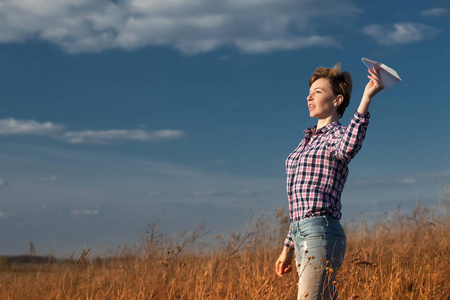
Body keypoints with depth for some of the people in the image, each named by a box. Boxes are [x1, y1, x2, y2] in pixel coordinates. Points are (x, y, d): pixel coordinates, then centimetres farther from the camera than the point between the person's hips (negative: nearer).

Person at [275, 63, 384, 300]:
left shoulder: (338, 135, -2)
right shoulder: (308, 140, 23)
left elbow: (348, 148, -31)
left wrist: (366, 97, -35)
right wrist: (288, 248, 24)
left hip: (321, 235, -9)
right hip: (303, 236, 9)